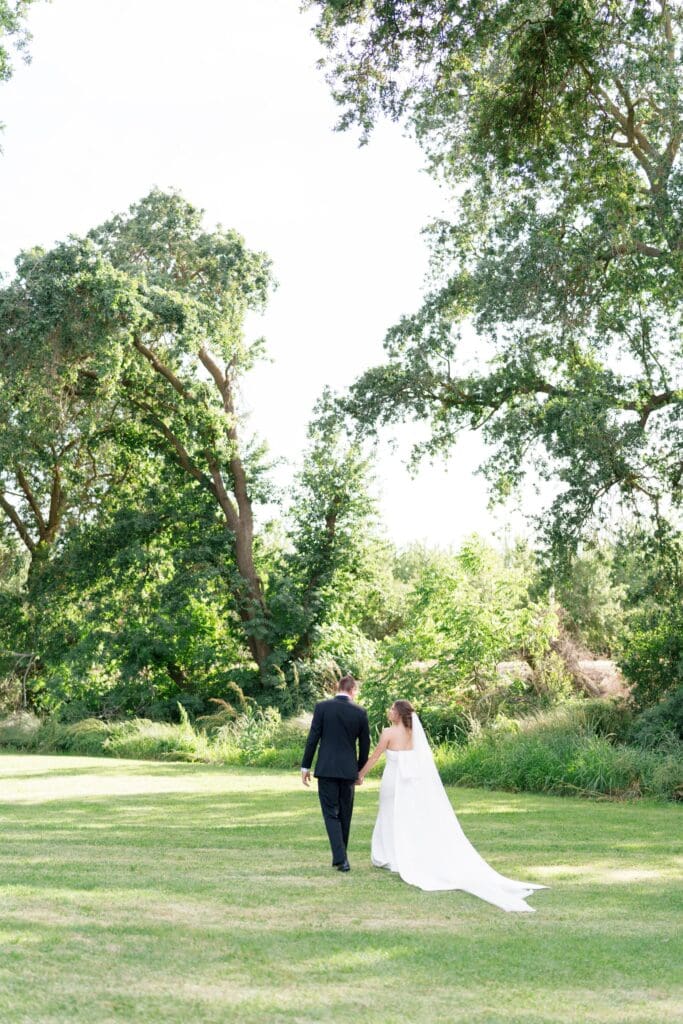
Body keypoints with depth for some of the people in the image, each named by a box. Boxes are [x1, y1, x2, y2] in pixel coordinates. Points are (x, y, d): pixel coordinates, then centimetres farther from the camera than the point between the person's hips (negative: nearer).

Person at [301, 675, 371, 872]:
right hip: (349, 770, 2)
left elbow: (313, 738, -5)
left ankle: (341, 858, -12)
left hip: (326, 769, -2)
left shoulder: (322, 707, -4)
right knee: (345, 815, 14)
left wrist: (305, 766, 2)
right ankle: (340, 857, 23)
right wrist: (360, 770, 21)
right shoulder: (360, 712, 2)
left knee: (331, 814, 1)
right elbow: (365, 745, 8)